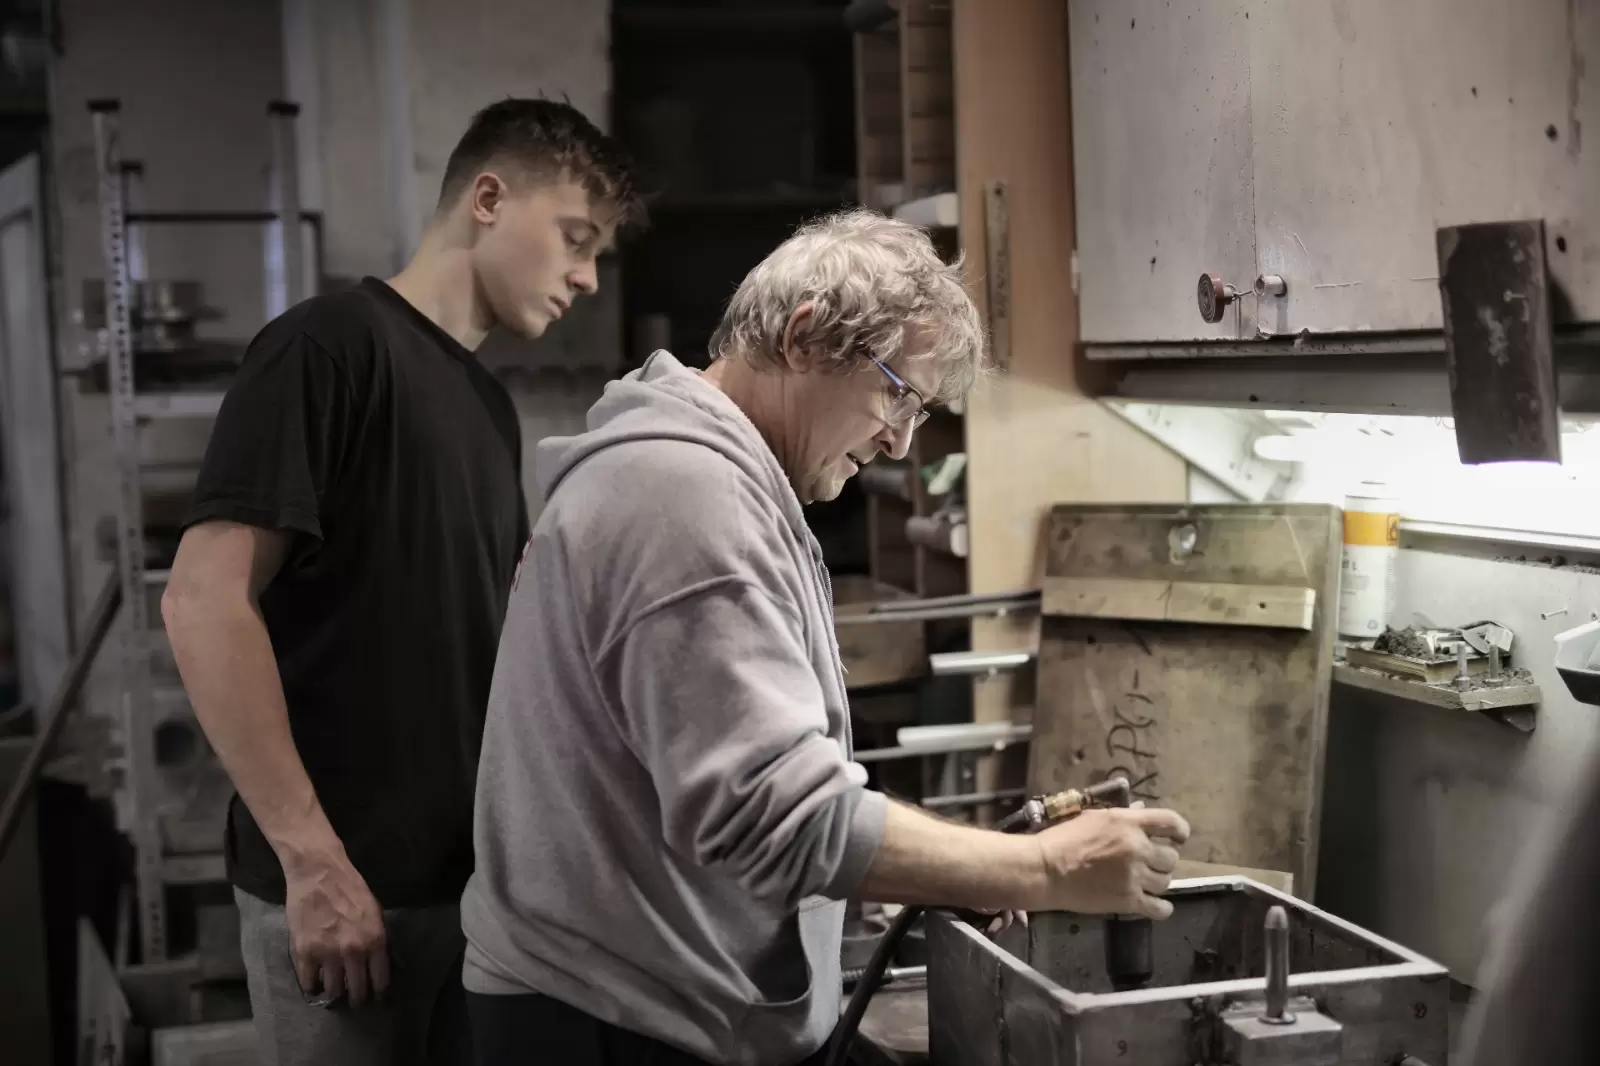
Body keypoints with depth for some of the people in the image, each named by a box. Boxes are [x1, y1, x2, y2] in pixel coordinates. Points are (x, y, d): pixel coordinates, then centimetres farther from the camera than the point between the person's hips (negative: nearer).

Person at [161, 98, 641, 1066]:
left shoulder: (490, 403, 13)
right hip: (345, 883, -8)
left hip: (476, 872, 8)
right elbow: (205, 604, -18)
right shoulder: (330, 346, -11)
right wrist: (311, 859, -20)